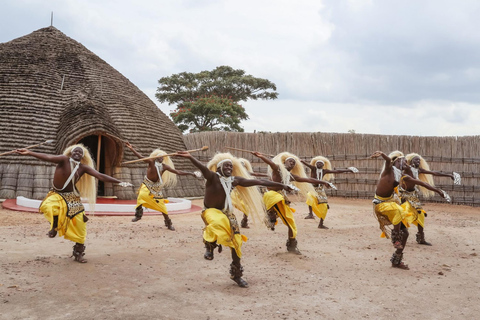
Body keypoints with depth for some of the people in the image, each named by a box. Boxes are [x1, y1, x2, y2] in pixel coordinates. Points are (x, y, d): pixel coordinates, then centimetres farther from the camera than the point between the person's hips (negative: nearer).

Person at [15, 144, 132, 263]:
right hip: (57, 195, -3)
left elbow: (100, 176, -9)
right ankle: (54, 227, -2)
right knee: (48, 207, -36)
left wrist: (119, 182, -16)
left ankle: (79, 253, 16)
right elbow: (48, 157, -29)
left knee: (80, 224, -2)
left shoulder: (83, 168, -5)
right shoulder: (64, 160, -14)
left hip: (72, 198, 3)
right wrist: (29, 153, -44)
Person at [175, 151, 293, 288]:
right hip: (210, 211, -5)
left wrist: (280, 185, 7)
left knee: (236, 242, 4)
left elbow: (258, 181, 3)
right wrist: (190, 157, -59)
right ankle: (210, 246, -10)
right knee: (218, 223, -40)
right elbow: (203, 168, -38)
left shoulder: (235, 180, -1)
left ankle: (236, 274, 23)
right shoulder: (213, 177, -16)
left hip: (226, 212, 6)